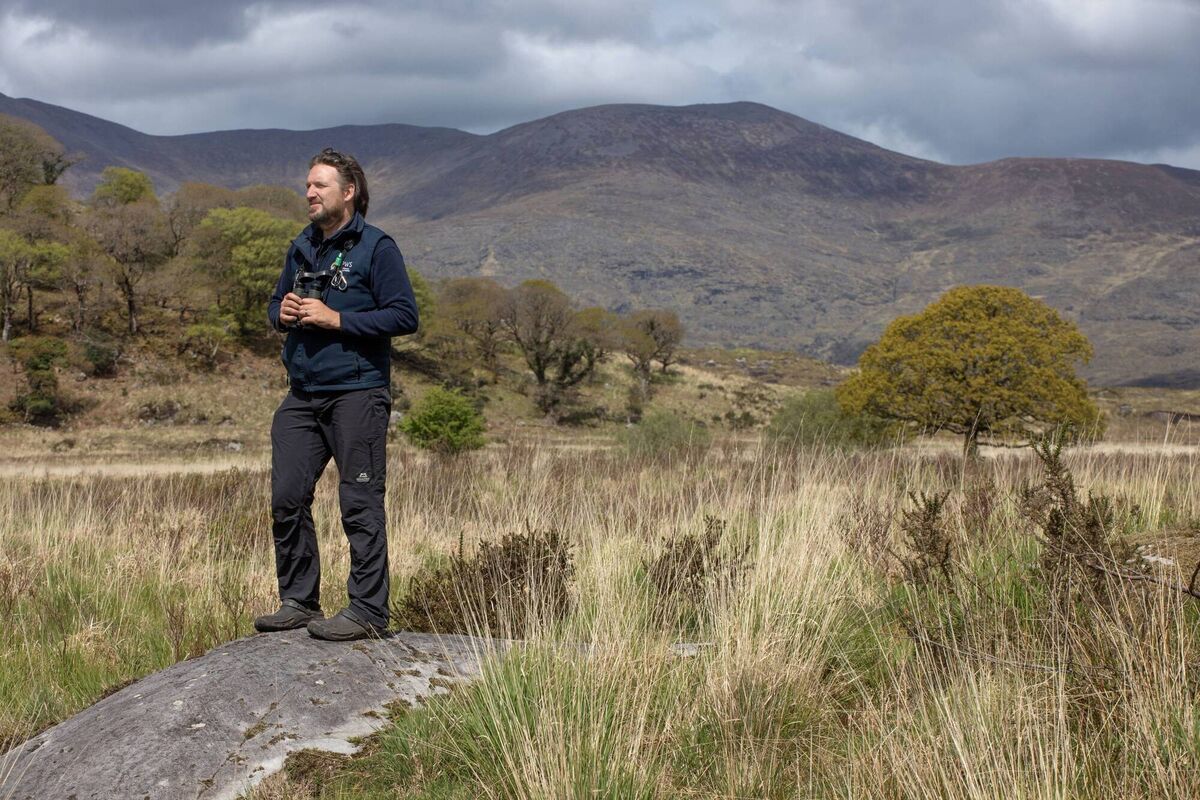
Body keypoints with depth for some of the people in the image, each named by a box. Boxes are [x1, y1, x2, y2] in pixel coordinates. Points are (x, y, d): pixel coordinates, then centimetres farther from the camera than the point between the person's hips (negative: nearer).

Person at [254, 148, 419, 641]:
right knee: (287, 499, 5)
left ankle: (367, 611, 1)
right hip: (302, 396, 7)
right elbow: (275, 304, 26)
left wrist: (336, 319, -16)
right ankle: (298, 602, 17)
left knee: (360, 503, -4)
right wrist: (282, 312, 1)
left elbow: (405, 316, -12)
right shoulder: (301, 248, 16)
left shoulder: (376, 248, -5)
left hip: (357, 393, -7)